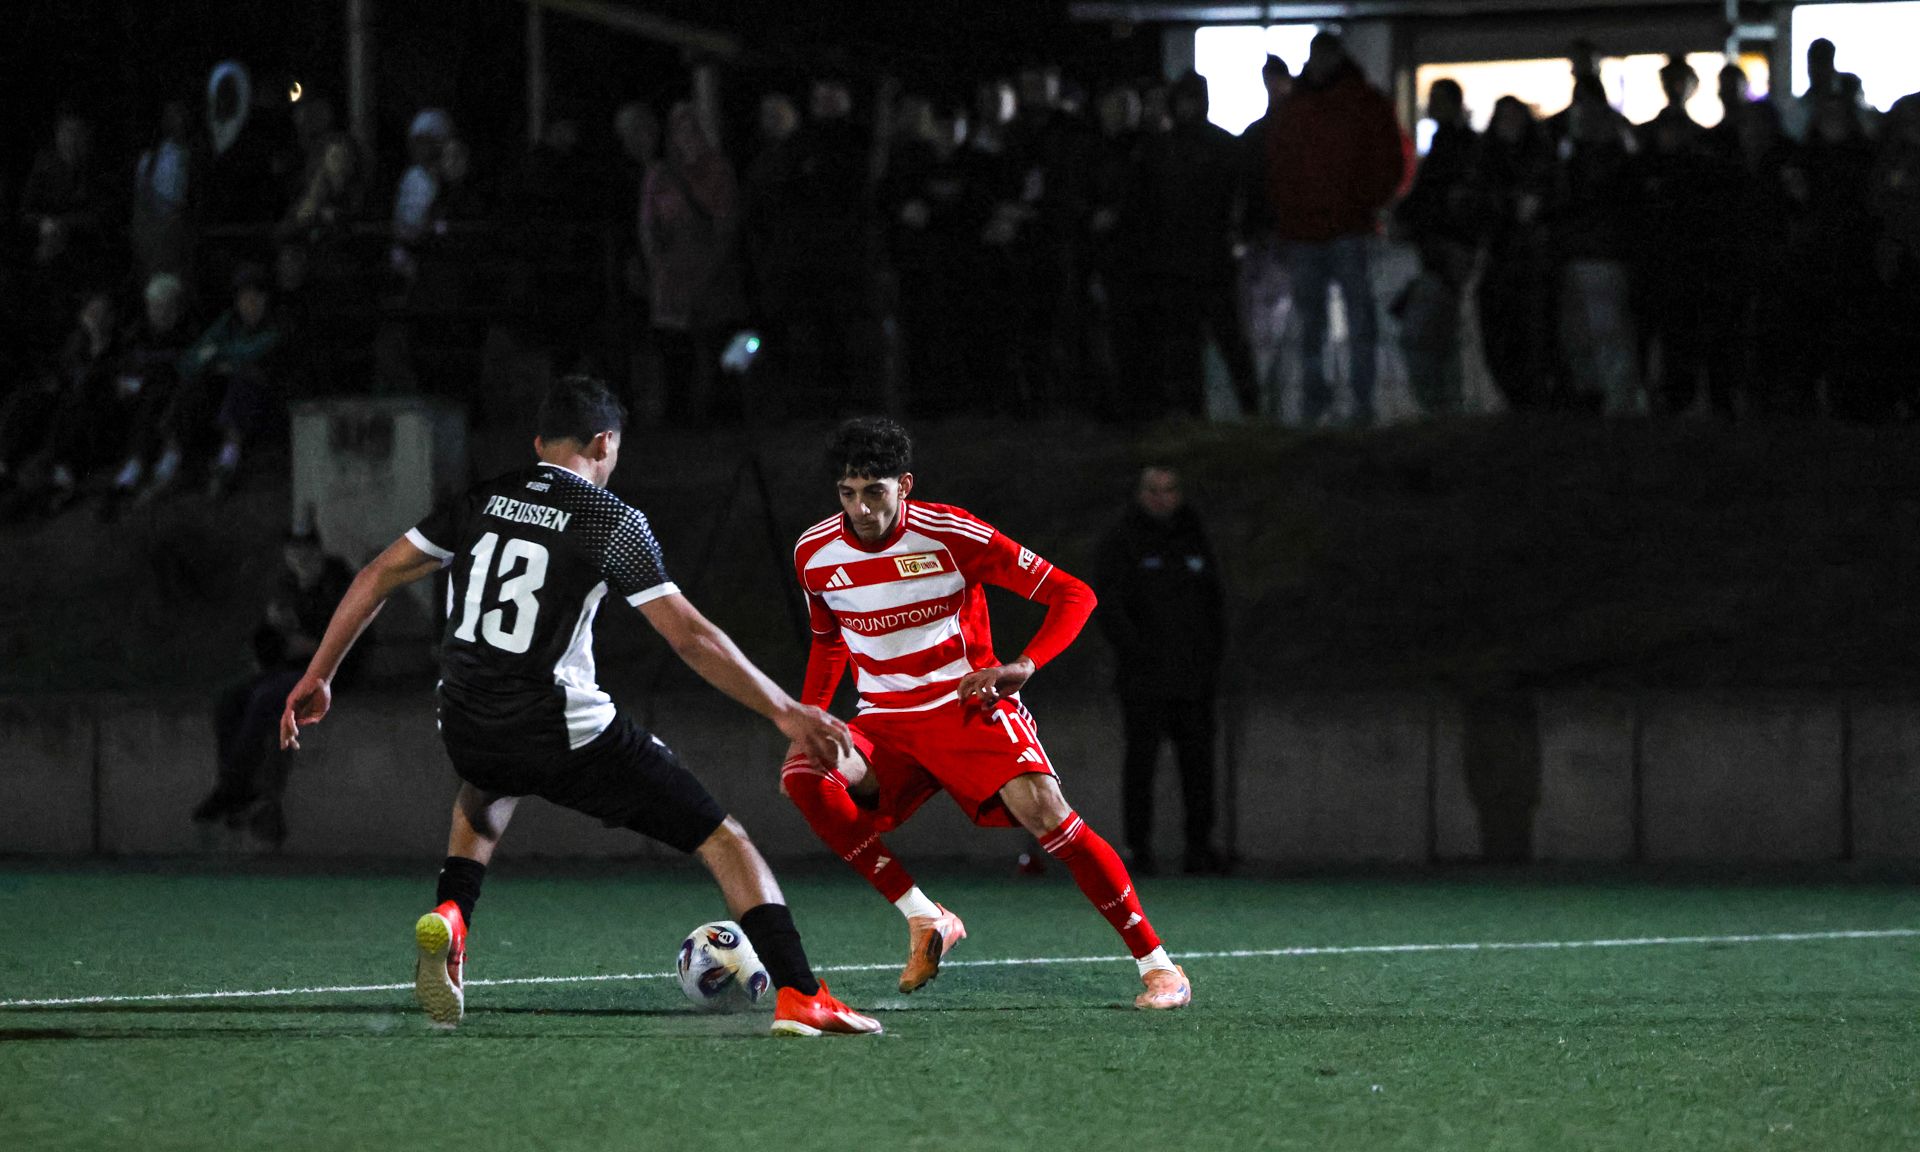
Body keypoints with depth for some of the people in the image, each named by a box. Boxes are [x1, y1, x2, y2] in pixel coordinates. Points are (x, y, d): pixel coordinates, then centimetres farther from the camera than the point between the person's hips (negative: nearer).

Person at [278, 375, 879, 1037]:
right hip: (565, 734, -5)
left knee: (484, 798, 43)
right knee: (724, 843, 3)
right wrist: (784, 712, -5)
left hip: (466, 733, 5)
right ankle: (799, 997, -10)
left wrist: (317, 676, 19)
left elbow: (379, 577, 10)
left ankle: (449, 915, 16)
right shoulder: (613, 522, -4)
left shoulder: (478, 501, 9)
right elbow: (689, 637, -10)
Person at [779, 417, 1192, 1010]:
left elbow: (1074, 596, -11)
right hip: (884, 723, 4)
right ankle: (924, 920, -16)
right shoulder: (815, 553, -2)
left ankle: (1157, 964, -14)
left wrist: (1023, 667, -26)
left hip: (967, 706, -4)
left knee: (1044, 811, -26)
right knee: (803, 775, -25)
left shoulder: (950, 534, -14)